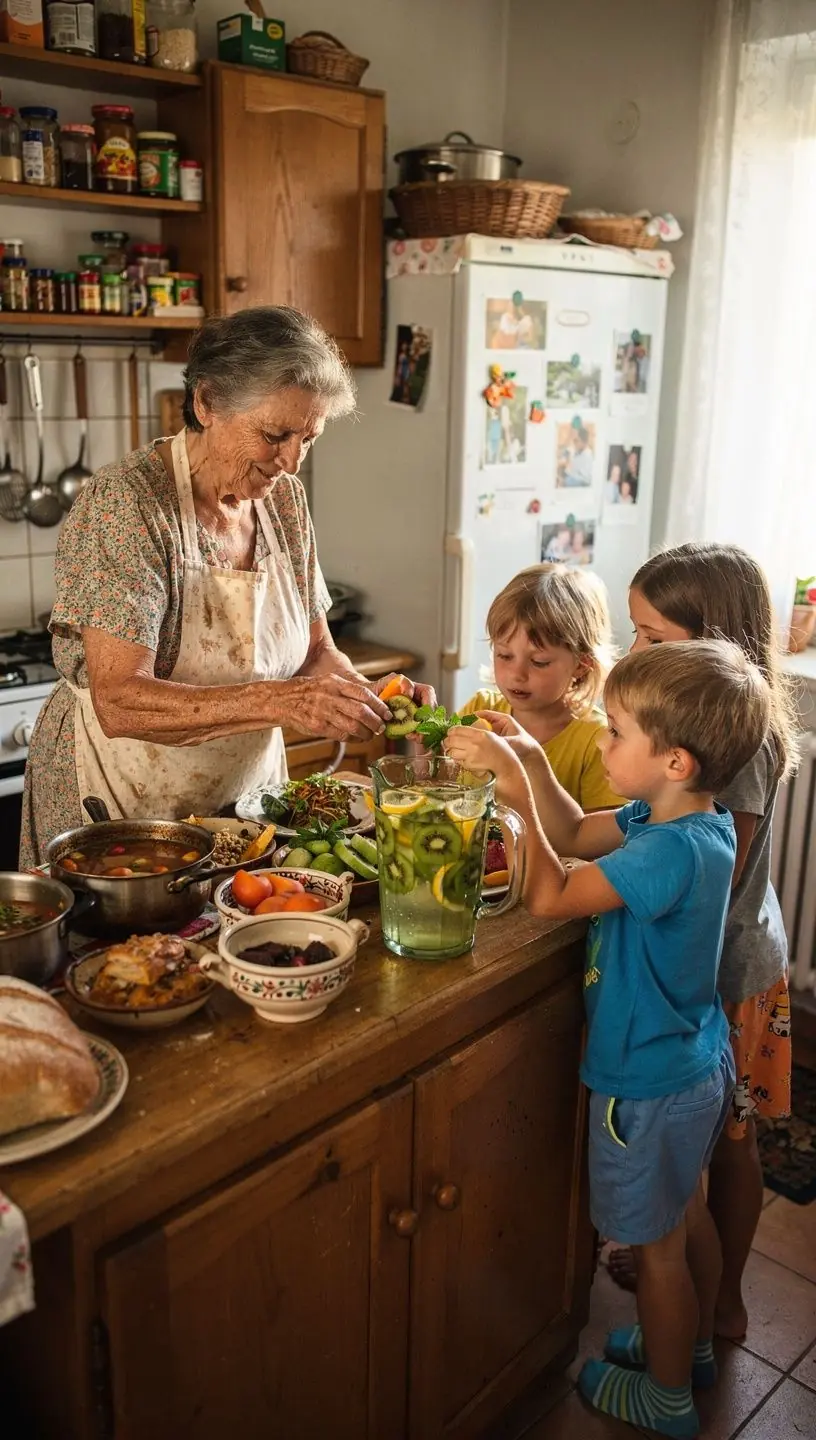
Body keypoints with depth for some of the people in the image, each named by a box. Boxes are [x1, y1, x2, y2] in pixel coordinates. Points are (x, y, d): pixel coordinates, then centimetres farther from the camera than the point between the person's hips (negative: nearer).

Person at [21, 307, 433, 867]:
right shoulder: (125, 502, -21)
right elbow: (118, 702, -29)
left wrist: (367, 696, -15)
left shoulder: (284, 498, -2)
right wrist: (280, 700, -39)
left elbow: (317, 649, 6)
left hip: (247, 792, 6)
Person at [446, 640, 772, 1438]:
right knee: (686, 1210, 28)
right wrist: (530, 759, -11)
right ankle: (693, 1346, 51)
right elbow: (576, 832, 3)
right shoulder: (696, 820, -5)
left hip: (650, 1083, -9)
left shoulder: (671, 851, -33)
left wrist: (518, 788, -24)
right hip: (695, 1061, 9)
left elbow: (548, 895, -27)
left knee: (657, 1243, 14)